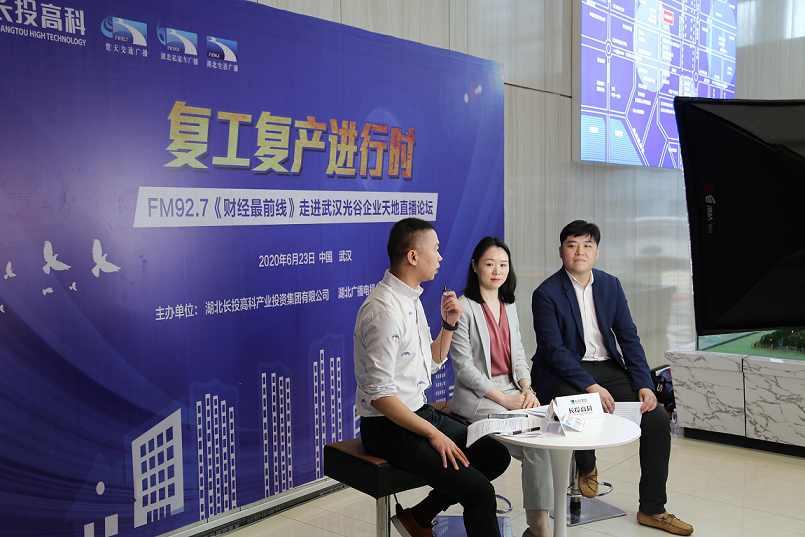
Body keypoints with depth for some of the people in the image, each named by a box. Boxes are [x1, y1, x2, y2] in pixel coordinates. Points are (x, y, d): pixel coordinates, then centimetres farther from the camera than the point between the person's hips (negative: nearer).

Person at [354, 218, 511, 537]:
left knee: (496, 455, 10)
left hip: (422, 412, 10)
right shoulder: (384, 310, -22)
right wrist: (433, 433, -20)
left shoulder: (412, 298, 10)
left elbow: (432, 363, 21)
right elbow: (379, 394, -24)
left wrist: (449, 324, 5)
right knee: (479, 490, -20)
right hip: (389, 427, -10)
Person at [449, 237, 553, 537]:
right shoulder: (463, 307, -7)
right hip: (477, 397, -6)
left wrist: (527, 389, -2)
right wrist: (505, 400, -15)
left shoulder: (509, 306, 16)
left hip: (512, 391, 6)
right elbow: (464, 367, -11)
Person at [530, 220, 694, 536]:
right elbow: (554, 350, -16)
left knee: (658, 420, -10)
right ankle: (586, 467, 5)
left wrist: (644, 384, -8)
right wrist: (590, 386, -26)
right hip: (565, 373, -5)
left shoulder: (611, 285, 6)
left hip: (608, 368, 5)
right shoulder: (546, 293, -10)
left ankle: (652, 509, 7)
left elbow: (628, 336, 5)